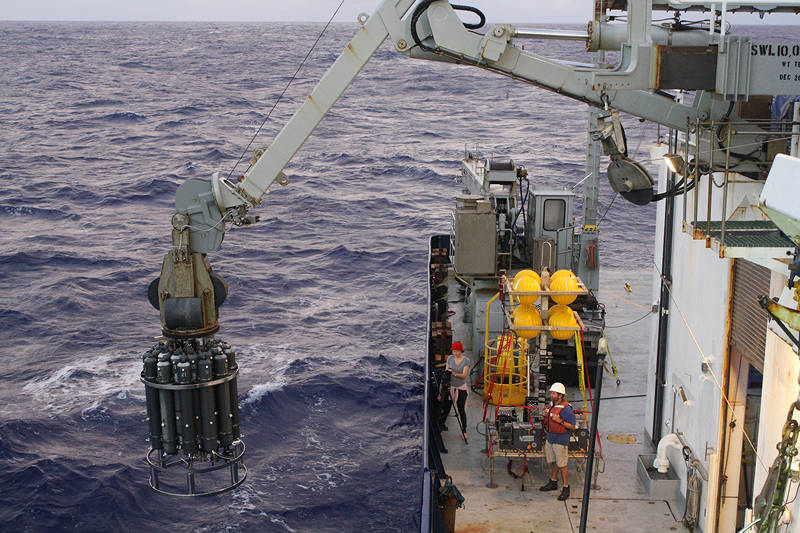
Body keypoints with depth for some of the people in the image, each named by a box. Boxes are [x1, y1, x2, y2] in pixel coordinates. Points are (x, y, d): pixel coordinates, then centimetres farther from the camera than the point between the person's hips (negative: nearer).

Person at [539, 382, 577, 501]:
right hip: (550, 437, 8)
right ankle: (553, 483, 35)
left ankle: (566, 489, 8)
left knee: (562, 465, -1)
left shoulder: (566, 409, -21)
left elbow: (572, 426, -17)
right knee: (553, 462, 20)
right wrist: (545, 415, 1)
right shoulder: (552, 404, 5)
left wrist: (560, 421, -28)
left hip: (560, 439, -8)